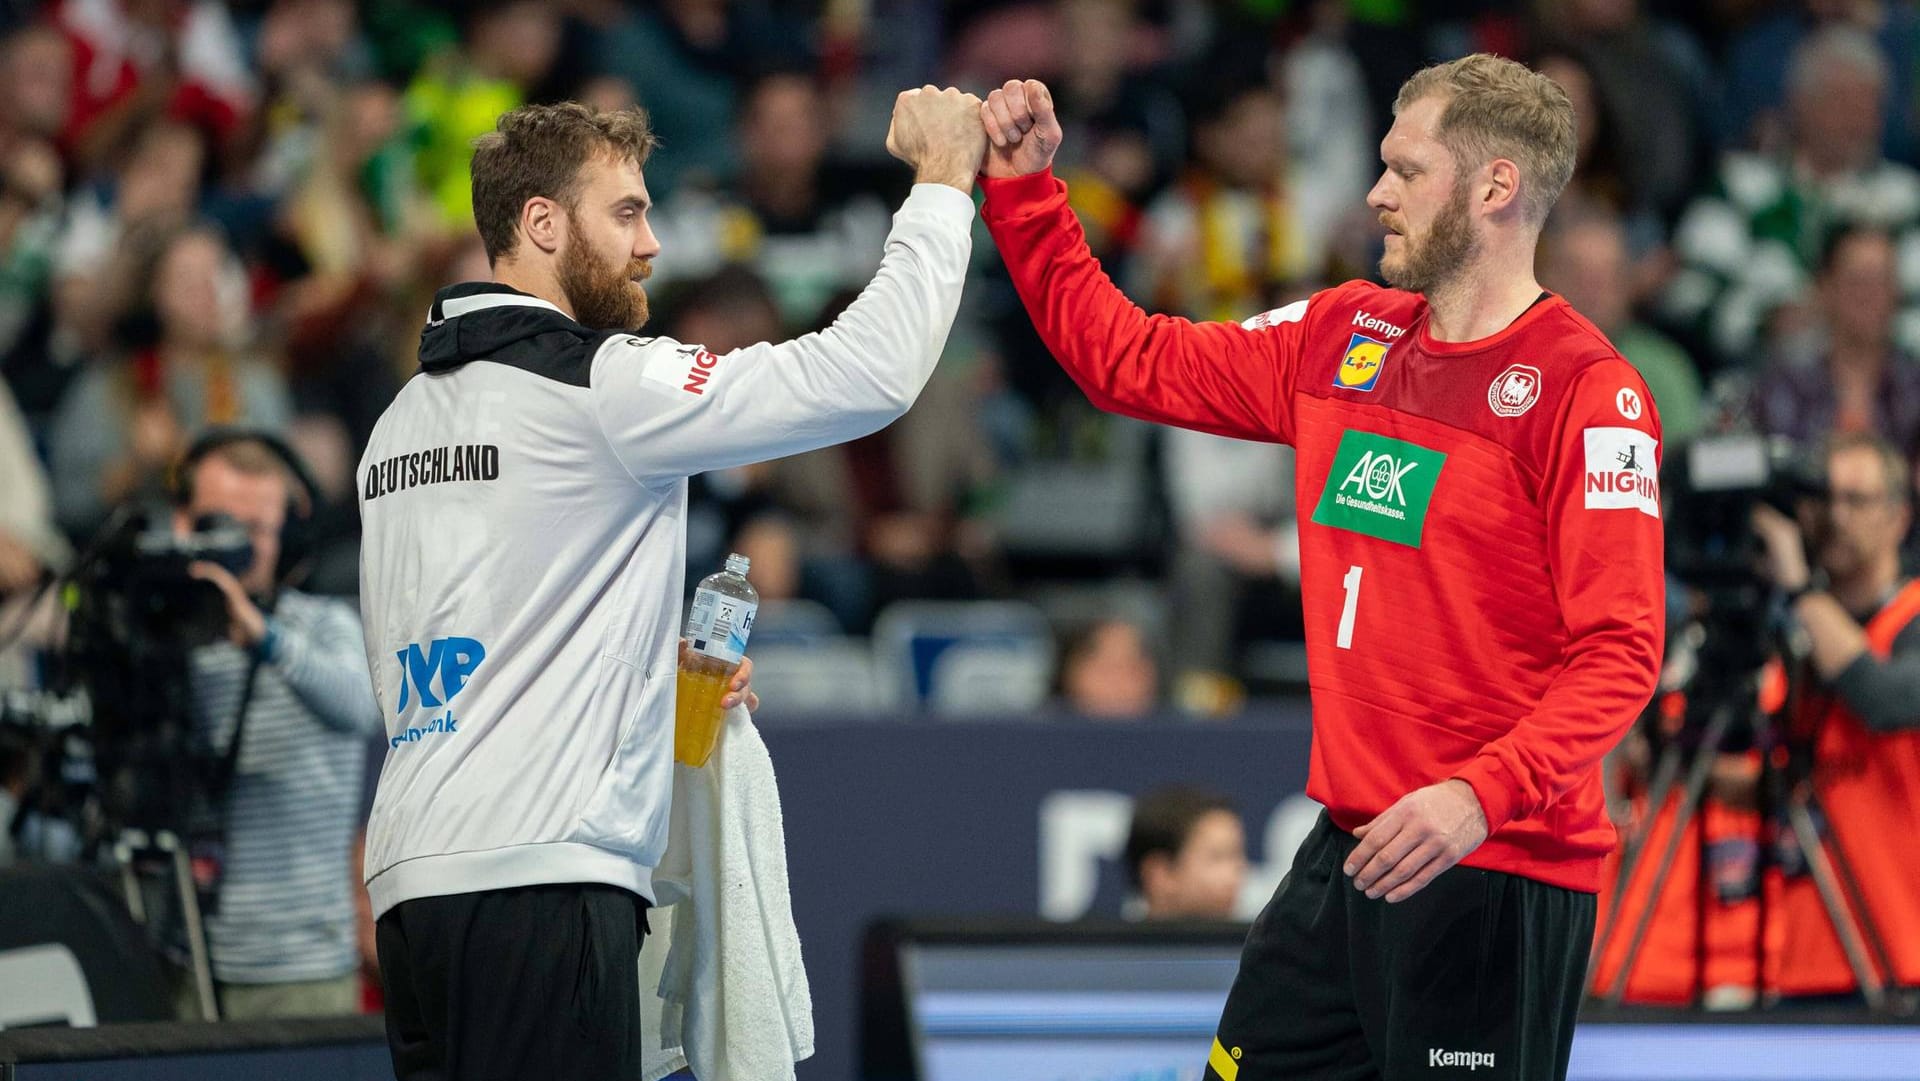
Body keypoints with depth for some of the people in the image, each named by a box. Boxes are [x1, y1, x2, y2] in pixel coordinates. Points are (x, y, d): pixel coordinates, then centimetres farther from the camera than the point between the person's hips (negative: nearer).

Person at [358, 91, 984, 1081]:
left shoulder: (405, 417, 18)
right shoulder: (601, 387, -7)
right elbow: (869, 373, -11)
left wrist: (649, 679, 23)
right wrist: (943, 184, 1)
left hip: (411, 885, 8)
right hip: (543, 883, -8)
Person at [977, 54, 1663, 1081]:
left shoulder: (1586, 390, -12)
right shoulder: (1344, 340, 11)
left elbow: (1618, 653, -17)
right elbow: (1130, 360, 21)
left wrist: (1482, 796, -30)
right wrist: (1020, 190, 14)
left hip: (1498, 871, -7)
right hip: (1346, 851, 7)